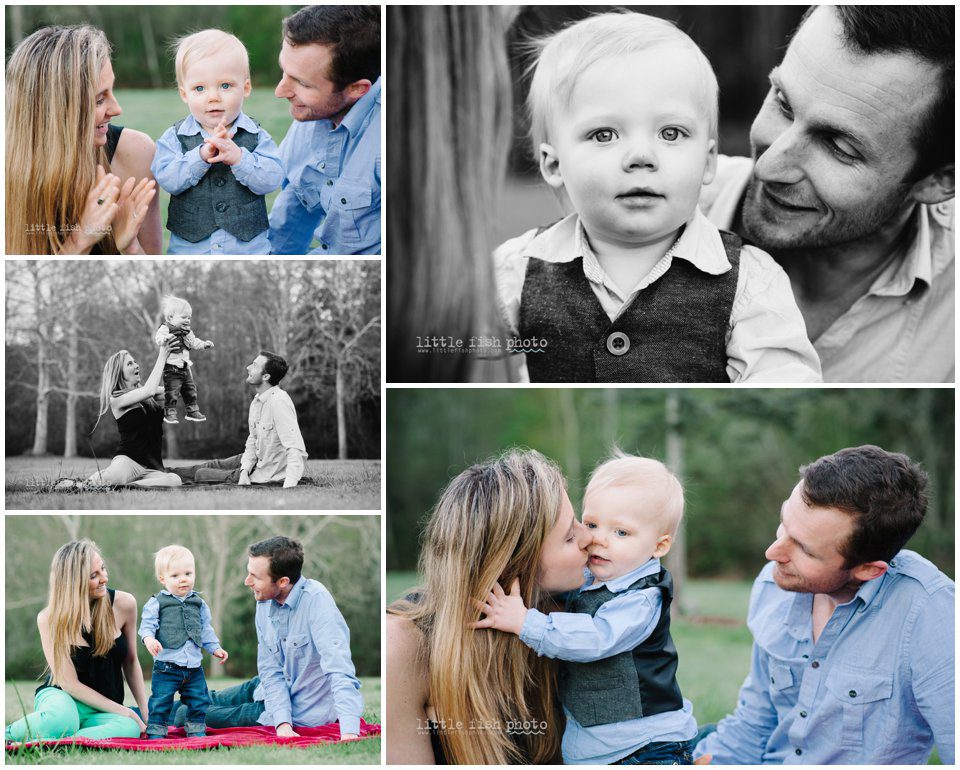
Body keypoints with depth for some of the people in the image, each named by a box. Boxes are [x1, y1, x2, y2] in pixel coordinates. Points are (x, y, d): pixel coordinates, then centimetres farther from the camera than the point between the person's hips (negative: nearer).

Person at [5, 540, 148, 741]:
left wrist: (145, 712, 3)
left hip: (103, 711, 3)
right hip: (61, 697, -3)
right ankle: (7, 734, -14)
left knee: (130, 728, -36)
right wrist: (124, 711, -16)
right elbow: (70, 684, -12)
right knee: (61, 718, -43)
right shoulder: (49, 619, -13)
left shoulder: (124, 604, -5)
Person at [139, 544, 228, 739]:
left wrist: (215, 648, 15)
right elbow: (147, 624, -10)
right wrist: (149, 639, -29)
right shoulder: (157, 603, -3)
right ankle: (156, 733, 6)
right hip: (166, 665, -4)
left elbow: (206, 629, 19)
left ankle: (196, 731, 23)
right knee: (160, 701, -4)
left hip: (194, 666, 4)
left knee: (198, 701, 10)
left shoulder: (198, 603, 11)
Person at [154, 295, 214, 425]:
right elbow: (159, 337, -29)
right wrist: (165, 339, -51)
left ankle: (192, 411, 26)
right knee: (171, 393, -8)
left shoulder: (187, 332, 13)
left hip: (185, 367, 8)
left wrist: (204, 344, 3)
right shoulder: (165, 329, -12)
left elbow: (194, 342, 20)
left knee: (191, 391, 14)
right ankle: (169, 413, 3)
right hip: (171, 368, -8)